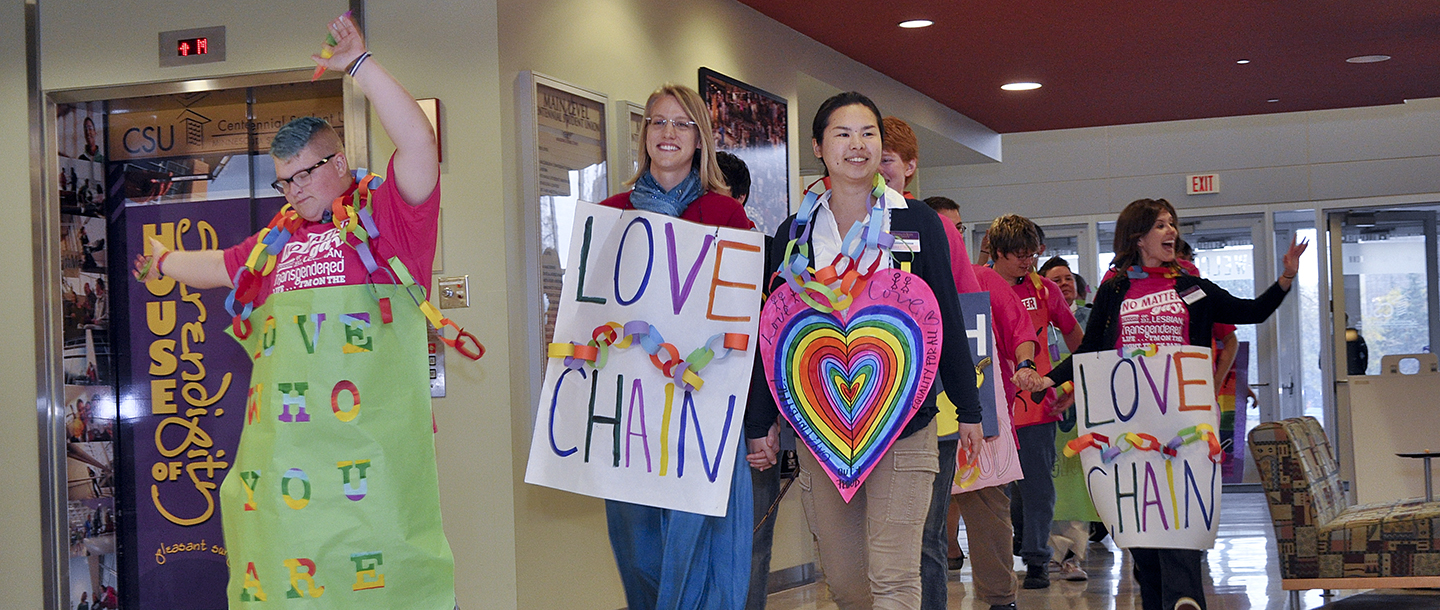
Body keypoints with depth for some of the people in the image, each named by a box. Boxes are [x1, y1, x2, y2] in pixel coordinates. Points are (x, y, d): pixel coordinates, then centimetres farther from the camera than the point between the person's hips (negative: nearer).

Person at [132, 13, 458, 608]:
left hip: (370, 444, -5)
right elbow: (216, 266, 40)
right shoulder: (277, 240, 21)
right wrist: (163, 261, 58)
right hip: (282, 443, 6)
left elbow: (418, 142, -12)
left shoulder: (384, 214, 4)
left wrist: (359, 64, -9)